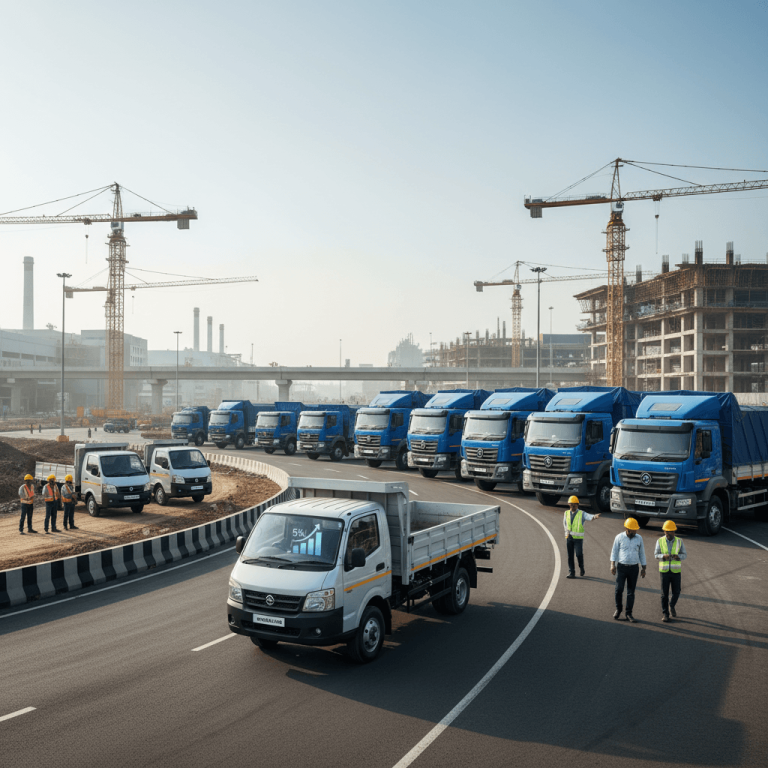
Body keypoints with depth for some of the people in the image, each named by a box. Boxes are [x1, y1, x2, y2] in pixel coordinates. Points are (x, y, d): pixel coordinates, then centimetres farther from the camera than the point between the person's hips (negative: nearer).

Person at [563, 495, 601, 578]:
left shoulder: (582, 514, -2)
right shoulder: (566, 513, 9)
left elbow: (589, 517, -21)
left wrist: (595, 516, -42)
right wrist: (567, 531, 7)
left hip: (578, 538, -3)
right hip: (569, 537, 3)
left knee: (579, 554, -9)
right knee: (570, 556, 3)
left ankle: (581, 568, 19)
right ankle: (571, 573, 8)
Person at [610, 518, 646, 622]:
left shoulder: (639, 538, 6)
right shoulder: (619, 537, -1)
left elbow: (642, 553, 13)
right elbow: (614, 551, 3)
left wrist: (643, 568, 12)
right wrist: (613, 564, -6)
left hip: (634, 568, 2)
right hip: (621, 567, -2)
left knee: (631, 592, 3)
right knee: (619, 589, -8)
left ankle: (629, 614, 11)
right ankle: (618, 609, 13)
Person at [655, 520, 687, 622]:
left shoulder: (679, 541, -3)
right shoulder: (660, 541, -4)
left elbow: (685, 555, -1)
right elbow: (656, 555, -3)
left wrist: (678, 556, -23)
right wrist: (664, 556, -25)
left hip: (676, 571, 1)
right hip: (664, 571, -1)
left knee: (676, 592, 6)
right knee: (664, 593, 1)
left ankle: (671, 606, 35)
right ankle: (665, 614, 12)